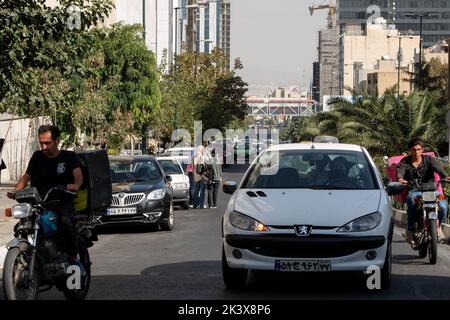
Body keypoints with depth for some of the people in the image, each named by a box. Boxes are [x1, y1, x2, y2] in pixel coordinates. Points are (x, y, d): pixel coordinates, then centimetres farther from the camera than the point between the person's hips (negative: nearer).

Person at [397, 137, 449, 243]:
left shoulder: (429, 159, 7)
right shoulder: (405, 162, 9)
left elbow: (438, 168, -13)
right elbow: (400, 171, -12)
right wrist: (400, 179, -38)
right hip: (414, 191, -1)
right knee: (412, 203, -38)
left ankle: (437, 226, 8)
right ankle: (410, 230, -22)